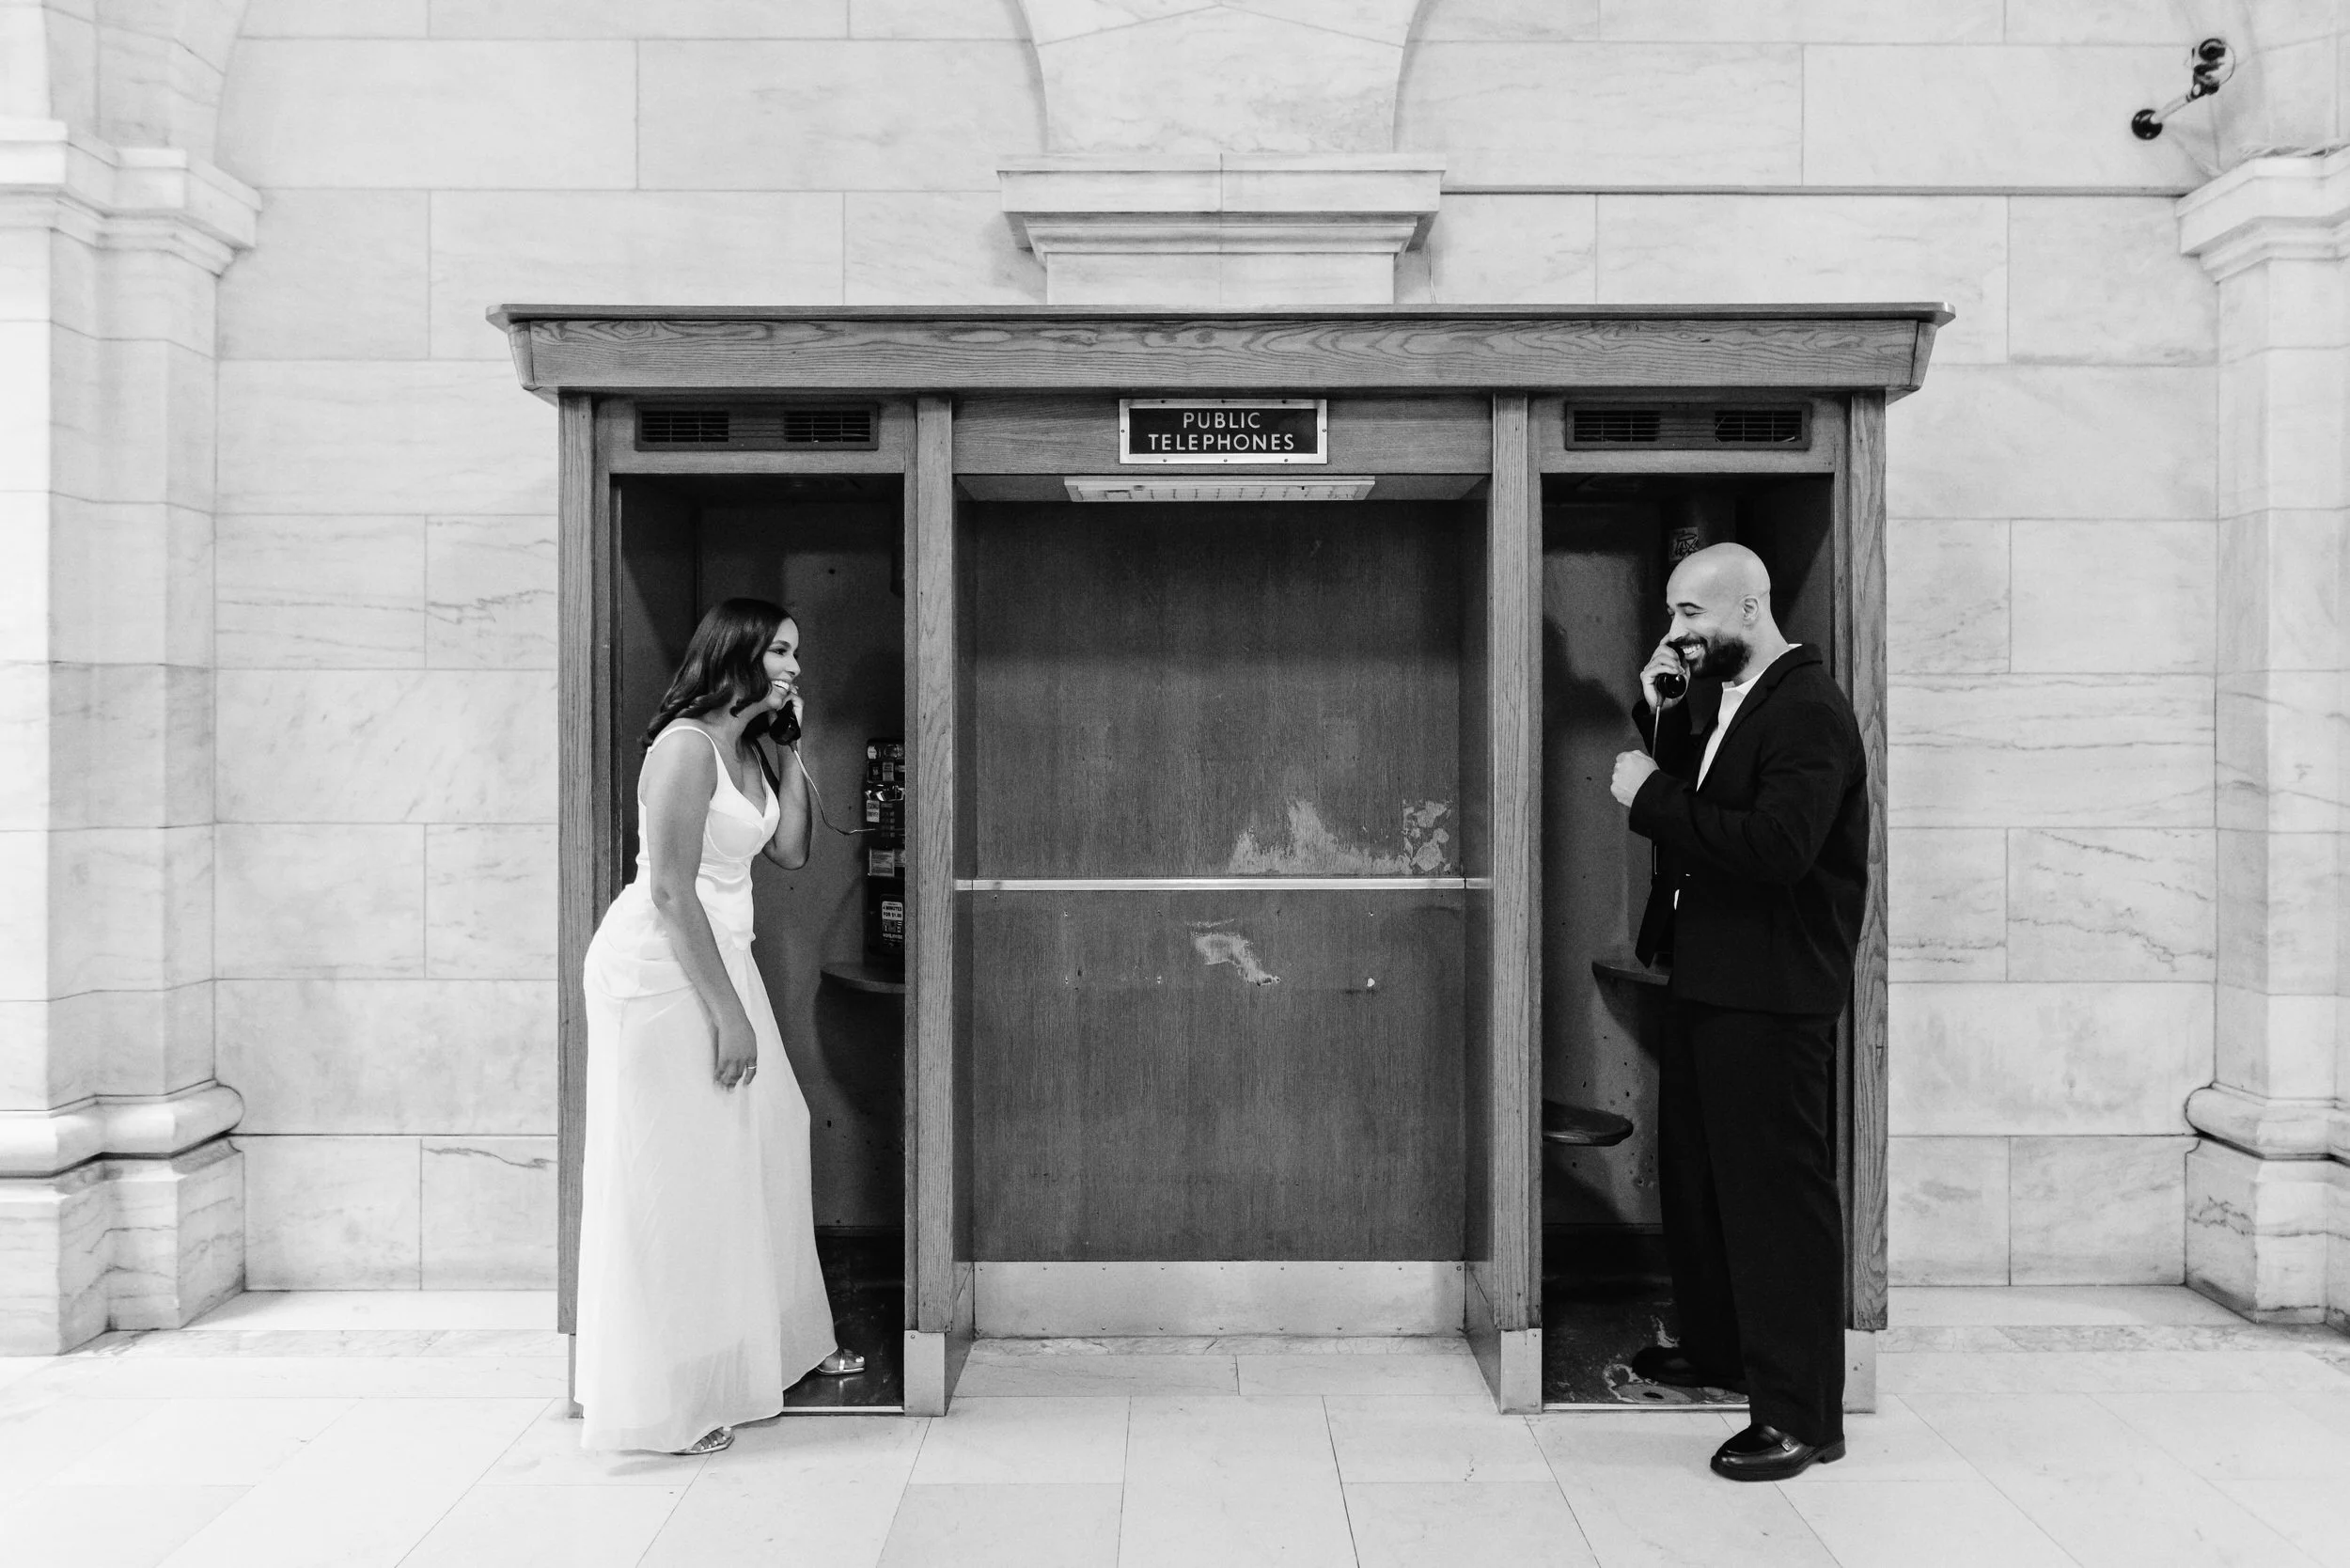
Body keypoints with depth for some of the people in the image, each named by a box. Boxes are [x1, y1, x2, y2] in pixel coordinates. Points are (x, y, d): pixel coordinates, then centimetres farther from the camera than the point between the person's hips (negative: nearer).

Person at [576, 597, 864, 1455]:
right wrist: (727, 1013, -19)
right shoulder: (686, 746, -18)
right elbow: (670, 892, -21)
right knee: (674, 1176, -2)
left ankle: (783, 1342, 31)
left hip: (719, 959, 9)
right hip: (661, 968, -9)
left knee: (762, 1145, 15)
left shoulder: (751, 748, 10)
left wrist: (797, 750, 5)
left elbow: (790, 852, 11)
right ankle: (669, 1399, 10)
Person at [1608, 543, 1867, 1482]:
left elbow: (1776, 848, -28)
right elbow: (1692, 813, 14)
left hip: (1770, 995, -10)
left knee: (1778, 1193, -4)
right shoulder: (1714, 703, 14)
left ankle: (1802, 1414, 5)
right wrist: (1661, 718, 2)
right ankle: (1717, 1347, 38)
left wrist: (1653, 795, -22)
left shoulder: (1808, 711, -16)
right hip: (1706, 981, 10)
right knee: (1696, 1175, 20)